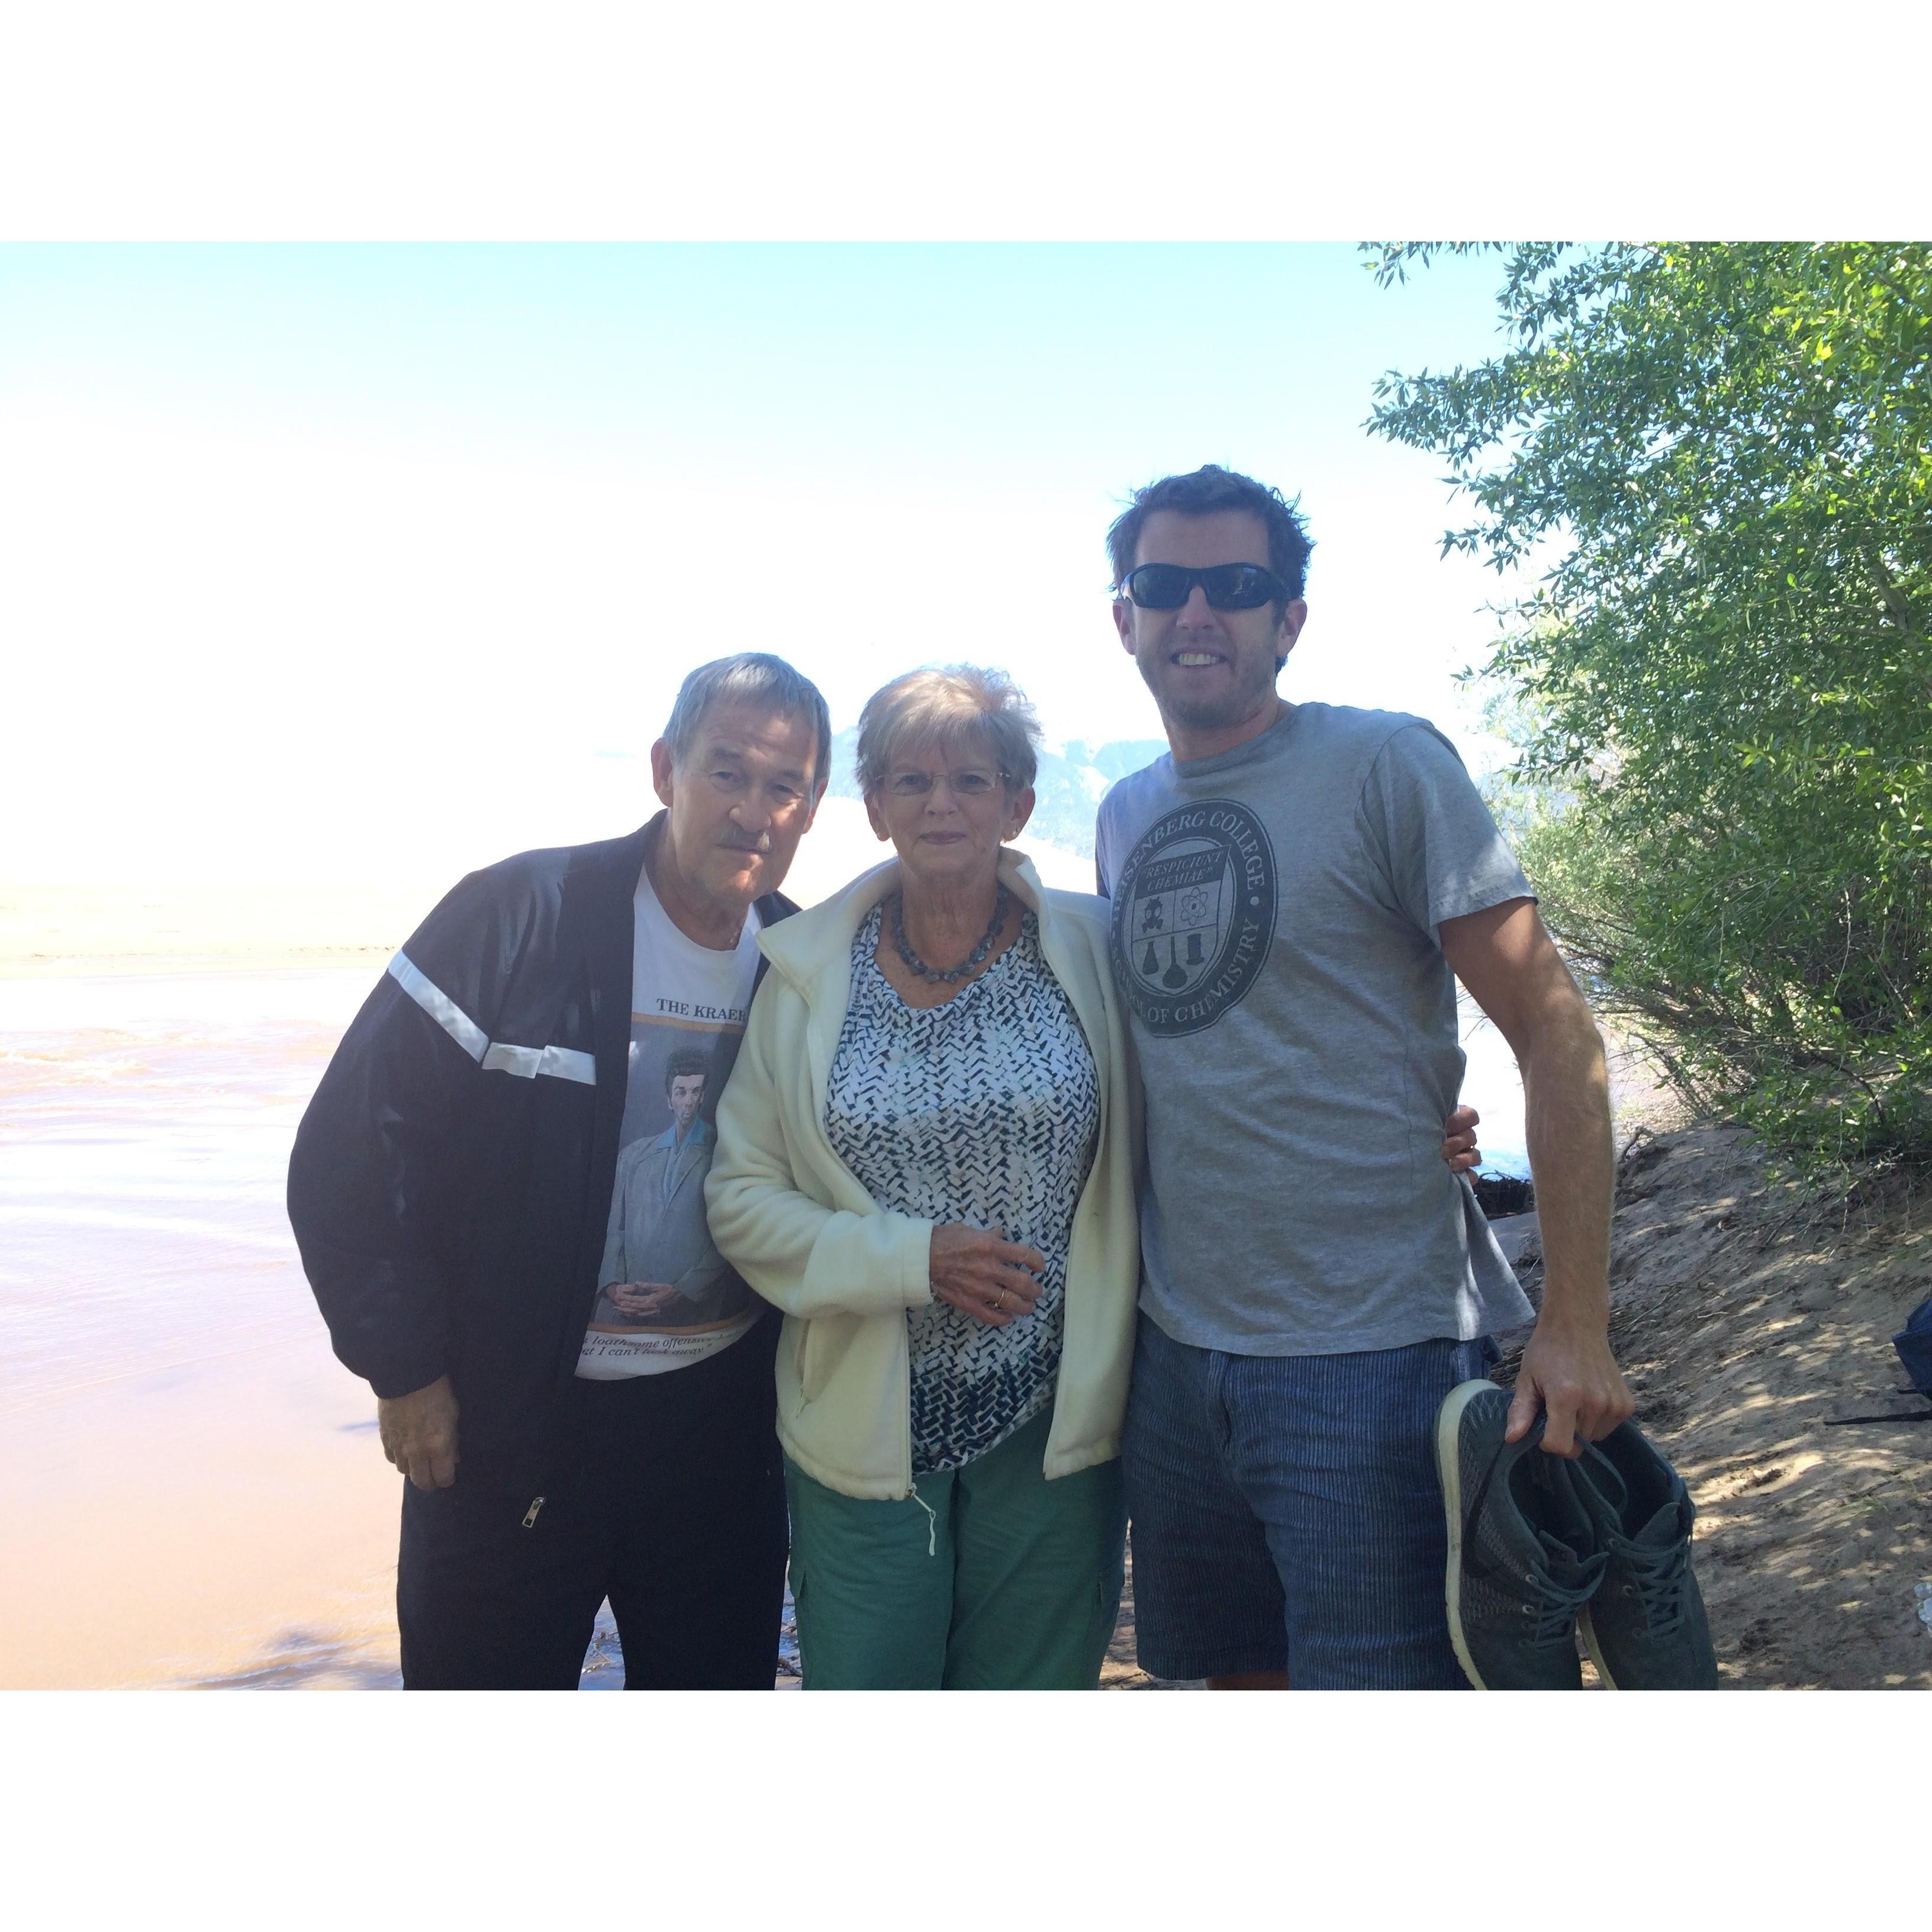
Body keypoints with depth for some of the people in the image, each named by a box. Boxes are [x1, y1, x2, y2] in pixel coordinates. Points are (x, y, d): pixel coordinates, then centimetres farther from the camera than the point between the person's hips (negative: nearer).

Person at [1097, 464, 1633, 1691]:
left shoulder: (1385, 765, -8)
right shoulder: (1123, 816, 11)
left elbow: (1555, 1029, -11)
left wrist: (1576, 1326, -16)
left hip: (1371, 1358, -6)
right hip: (1174, 1352, 6)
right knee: (1241, 1676, 19)